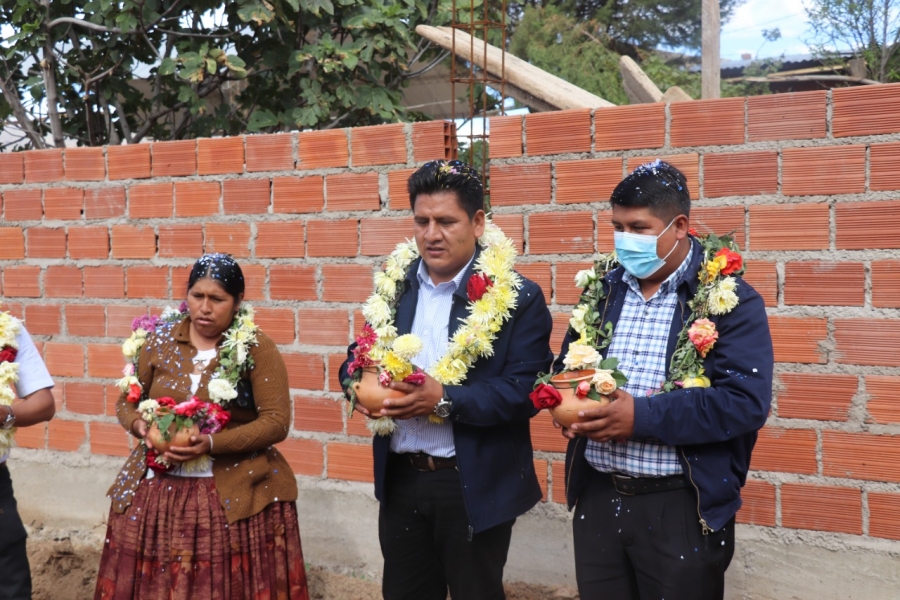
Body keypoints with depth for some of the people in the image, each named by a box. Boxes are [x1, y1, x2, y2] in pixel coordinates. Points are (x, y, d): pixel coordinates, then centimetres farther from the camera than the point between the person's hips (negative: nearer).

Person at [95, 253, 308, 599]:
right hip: (158, 490, 3)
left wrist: (212, 443, -21)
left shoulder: (256, 348, -6)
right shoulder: (160, 340, 4)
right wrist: (142, 426, -11)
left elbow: (277, 422, -10)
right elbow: (127, 402, 12)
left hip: (236, 495, -3)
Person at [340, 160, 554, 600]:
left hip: (475, 486, -4)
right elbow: (357, 357, 11)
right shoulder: (394, 287, 5)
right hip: (400, 480, 5)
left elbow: (526, 389, -17)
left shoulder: (518, 297, -11)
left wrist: (445, 399, -26)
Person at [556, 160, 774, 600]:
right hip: (597, 497, 5)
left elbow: (746, 402, -18)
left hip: (682, 508, -5)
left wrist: (643, 416, -23)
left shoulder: (731, 301, -10)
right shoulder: (603, 291, 8)